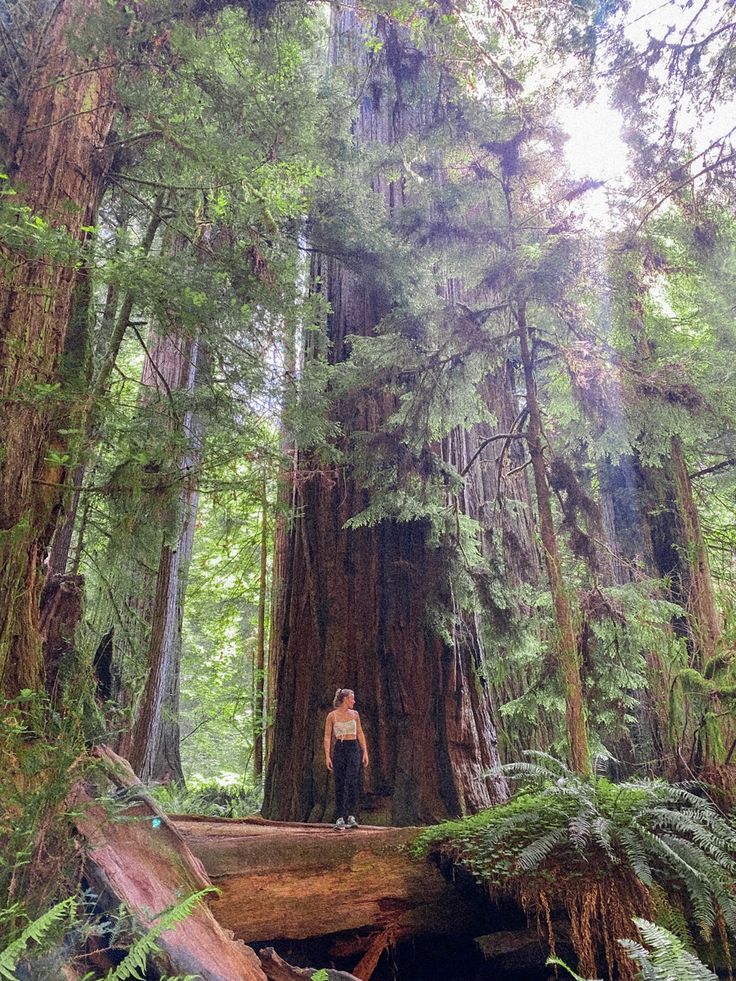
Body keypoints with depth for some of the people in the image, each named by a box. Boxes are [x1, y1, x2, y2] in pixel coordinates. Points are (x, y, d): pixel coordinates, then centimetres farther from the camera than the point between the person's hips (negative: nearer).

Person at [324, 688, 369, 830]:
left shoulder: (354, 714, 8)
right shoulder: (332, 715, -1)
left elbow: (360, 734, 14)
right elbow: (327, 736, 0)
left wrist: (365, 752, 9)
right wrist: (327, 756, -7)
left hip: (354, 749, 2)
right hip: (339, 749, -1)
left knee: (352, 782, -11)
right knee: (339, 784, 0)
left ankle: (351, 817, -6)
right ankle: (340, 818, 7)